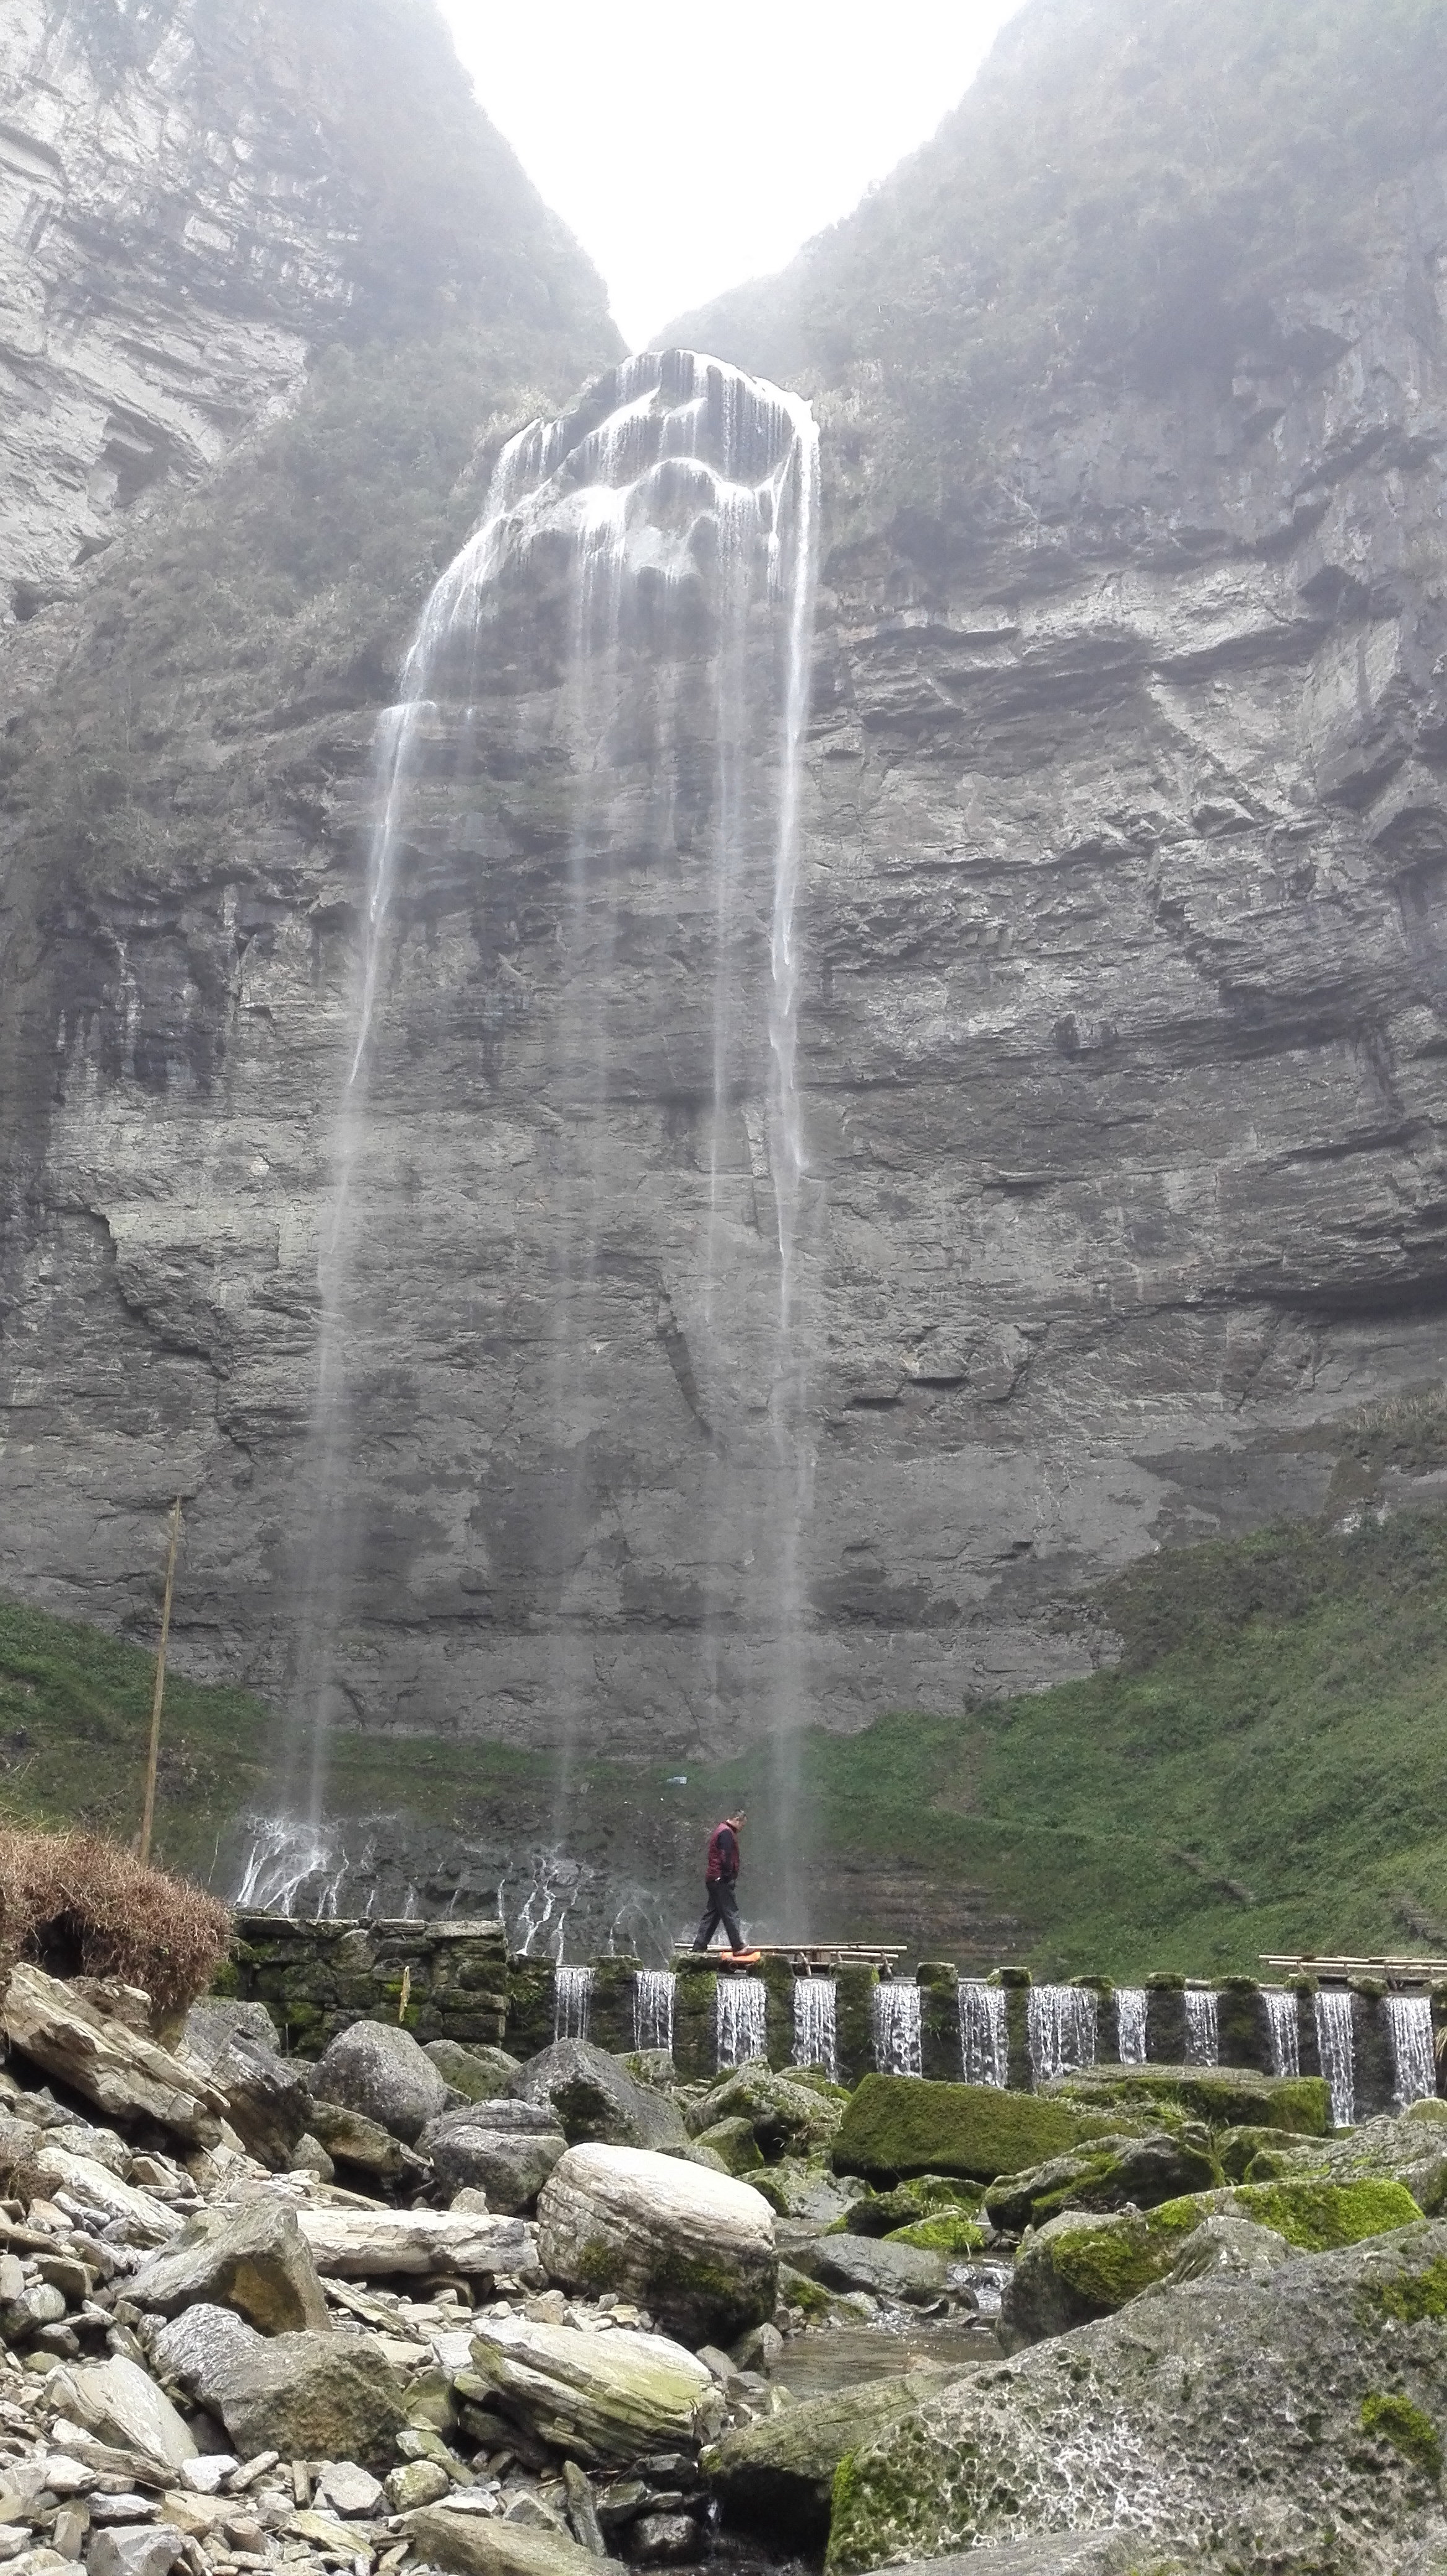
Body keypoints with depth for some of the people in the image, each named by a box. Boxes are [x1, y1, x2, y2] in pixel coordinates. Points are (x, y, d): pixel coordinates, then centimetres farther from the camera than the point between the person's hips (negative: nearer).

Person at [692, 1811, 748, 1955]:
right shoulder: (726, 1833, -13)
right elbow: (726, 1858, -20)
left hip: (712, 1878, 10)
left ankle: (699, 1945, 12)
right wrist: (730, 1878, -17)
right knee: (731, 1913, -7)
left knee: (711, 1913, 12)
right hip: (721, 1880, -10)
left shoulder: (720, 1830, 20)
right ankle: (738, 1946, -6)